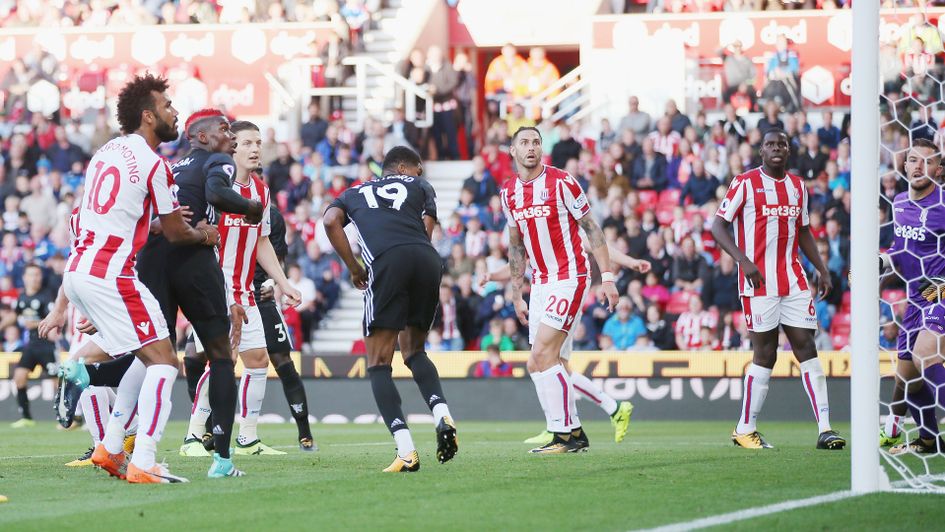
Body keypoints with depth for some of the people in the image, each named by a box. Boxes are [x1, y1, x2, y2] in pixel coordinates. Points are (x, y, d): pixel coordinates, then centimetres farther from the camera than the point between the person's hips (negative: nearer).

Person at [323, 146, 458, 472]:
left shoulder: (354, 194, 33)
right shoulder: (419, 186, 31)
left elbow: (331, 221, 12)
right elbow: (426, 227, 14)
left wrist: (354, 268, 16)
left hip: (386, 262, -2)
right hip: (428, 260, 2)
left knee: (379, 364, 3)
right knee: (414, 351, 23)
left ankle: (406, 451, -12)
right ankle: (442, 414, -3)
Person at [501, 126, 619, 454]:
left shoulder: (561, 182, -9)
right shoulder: (509, 192, 9)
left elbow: (591, 229, -5)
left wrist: (607, 277, -10)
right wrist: (516, 294, 20)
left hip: (569, 277, -7)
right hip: (540, 284, 7)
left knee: (542, 356, -16)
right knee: (545, 365, 2)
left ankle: (565, 434, -11)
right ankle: (574, 434, 10)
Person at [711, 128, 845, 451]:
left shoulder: (798, 186, 14)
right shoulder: (746, 183, -4)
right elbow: (718, 227, -5)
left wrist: (822, 270, 15)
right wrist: (744, 261, -18)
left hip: (793, 281, 5)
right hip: (759, 281, -5)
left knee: (806, 348, -2)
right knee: (765, 353, -4)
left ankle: (825, 429, -6)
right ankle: (744, 429, 9)